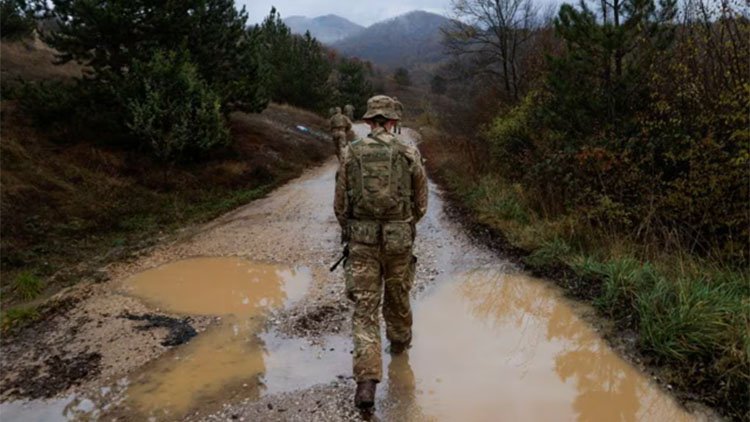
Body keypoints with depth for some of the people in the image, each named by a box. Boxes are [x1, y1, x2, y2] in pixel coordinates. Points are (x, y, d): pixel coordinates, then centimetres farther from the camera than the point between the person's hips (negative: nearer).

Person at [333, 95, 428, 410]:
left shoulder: (350, 153, -2)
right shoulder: (409, 154, -3)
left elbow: (340, 203, 2)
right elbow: (421, 201, 5)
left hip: (362, 239, 0)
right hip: (398, 239, 1)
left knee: (365, 308, 1)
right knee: (397, 296, 23)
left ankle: (367, 381, -7)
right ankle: (399, 342, 49)